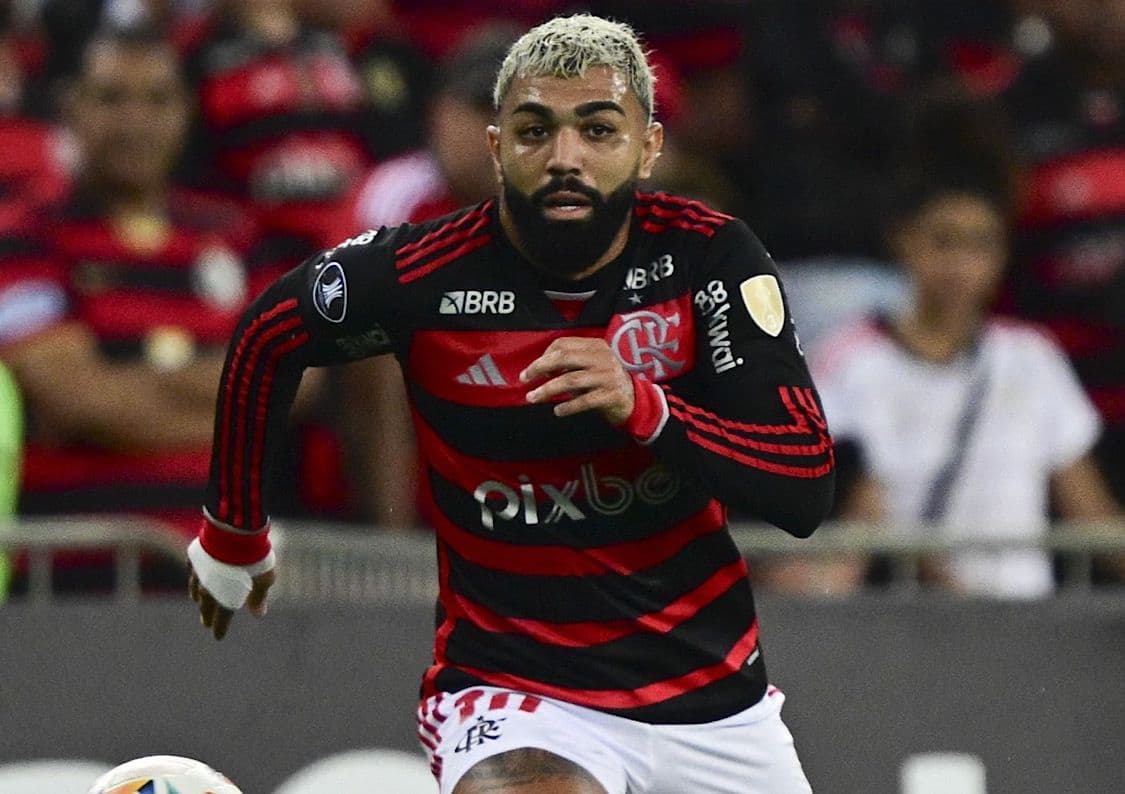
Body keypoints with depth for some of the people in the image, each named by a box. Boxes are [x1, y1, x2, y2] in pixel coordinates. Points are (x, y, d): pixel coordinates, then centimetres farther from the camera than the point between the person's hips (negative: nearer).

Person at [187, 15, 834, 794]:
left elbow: (807, 491, -13)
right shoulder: (421, 274, -11)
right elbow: (268, 338, 9)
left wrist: (646, 408, -28)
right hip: (513, 692, -4)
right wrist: (235, 532, 20)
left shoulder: (710, 257, -9)